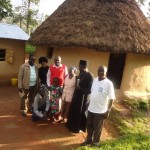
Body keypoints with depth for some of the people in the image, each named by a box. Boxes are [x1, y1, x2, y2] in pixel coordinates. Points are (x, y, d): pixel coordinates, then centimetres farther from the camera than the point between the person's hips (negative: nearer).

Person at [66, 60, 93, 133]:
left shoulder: (89, 76, -21)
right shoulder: (81, 73, 3)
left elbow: (90, 90, -21)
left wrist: (80, 89, -26)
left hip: (83, 98, -8)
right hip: (77, 95, 8)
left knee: (80, 112, 8)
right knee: (73, 110, 21)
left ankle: (79, 127, 27)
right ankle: (72, 124, 40)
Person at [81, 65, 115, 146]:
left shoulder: (109, 83, -17)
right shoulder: (95, 80, 2)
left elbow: (111, 98, -15)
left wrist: (108, 111, -16)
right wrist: (88, 104, 15)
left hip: (100, 111, -5)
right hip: (90, 108, 6)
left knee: (97, 128, 13)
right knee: (89, 126, 20)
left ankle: (95, 141, 35)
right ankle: (88, 140, 41)